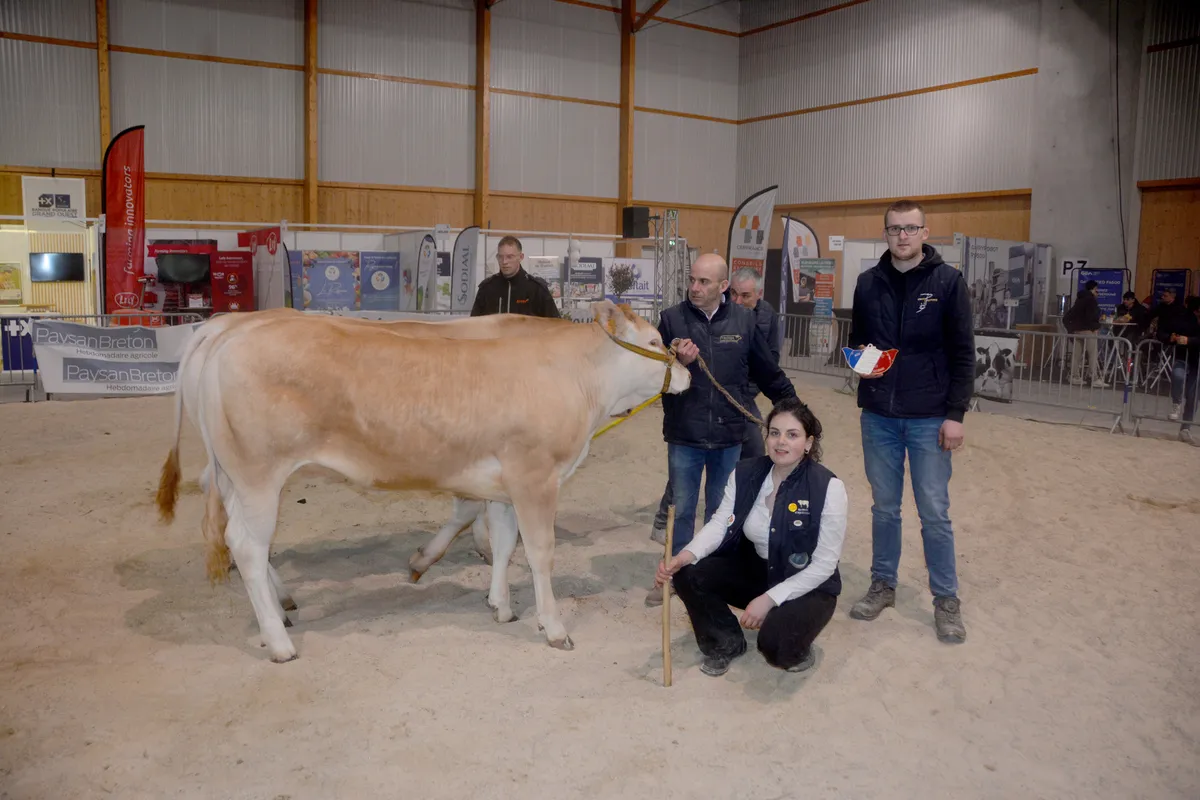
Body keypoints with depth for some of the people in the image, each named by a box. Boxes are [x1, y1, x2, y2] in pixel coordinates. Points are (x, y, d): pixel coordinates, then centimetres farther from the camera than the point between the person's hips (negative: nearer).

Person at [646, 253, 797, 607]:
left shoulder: (744, 319, -1)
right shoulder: (672, 318, -5)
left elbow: (768, 372, 8)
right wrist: (676, 362, -23)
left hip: (729, 437, 1)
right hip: (684, 436, -1)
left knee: (721, 512, 15)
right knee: (681, 510, 10)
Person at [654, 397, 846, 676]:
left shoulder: (828, 487, -21)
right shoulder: (745, 473, -7)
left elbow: (825, 564, -20)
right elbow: (720, 523, -11)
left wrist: (770, 598, -26)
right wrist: (686, 556, -31)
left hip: (808, 585, -5)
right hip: (754, 569, 5)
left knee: (775, 642, -33)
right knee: (688, 575, -16)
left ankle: (794, 649, 7)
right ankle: (726, 642, 9)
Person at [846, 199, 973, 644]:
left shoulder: (947, 281, -5)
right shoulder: (869, 283, 5)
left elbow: (963, 353, -5)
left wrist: (955, 414, -9)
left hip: (929, 418, -3)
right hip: (878, 416, 3)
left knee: (934, 513, 4)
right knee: (884, 507, 14)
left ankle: (946, 598, 20)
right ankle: (883, 585, 29)